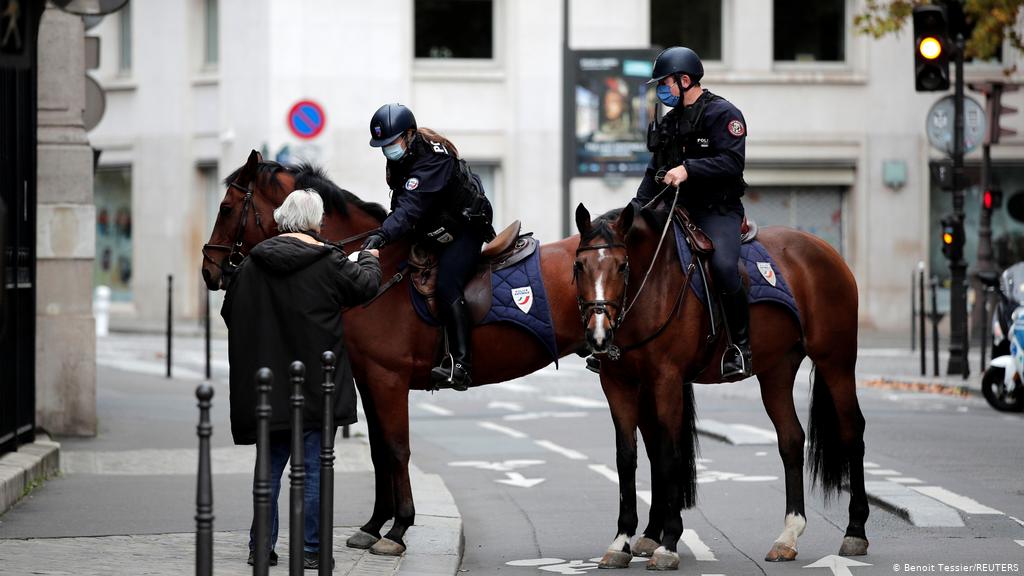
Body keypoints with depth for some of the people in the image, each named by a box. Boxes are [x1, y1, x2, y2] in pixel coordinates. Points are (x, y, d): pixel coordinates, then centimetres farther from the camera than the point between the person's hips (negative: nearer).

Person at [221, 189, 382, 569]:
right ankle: (311, 549, 4)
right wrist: (370, 259, 21)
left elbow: (230, 312, 9)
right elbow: (365, 285, 1)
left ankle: (261, 545, 15)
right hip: (316, 381, -4)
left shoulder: (253, 263, 3)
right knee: (314, 466, 2)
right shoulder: (327, 262, -10)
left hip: (268, 381, 4)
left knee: (271, 466, 13)